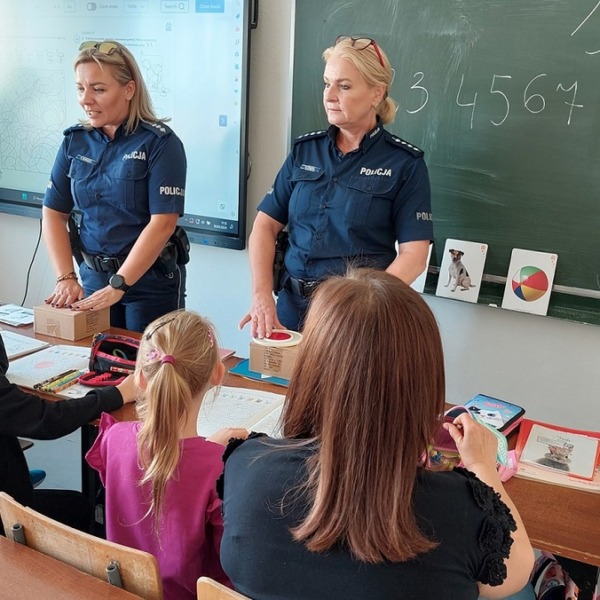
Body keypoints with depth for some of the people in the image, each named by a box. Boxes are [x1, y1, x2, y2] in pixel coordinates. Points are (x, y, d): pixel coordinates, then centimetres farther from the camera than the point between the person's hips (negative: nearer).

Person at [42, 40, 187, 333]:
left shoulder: (161, 143, -12)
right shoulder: (75, 141, 2)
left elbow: (163, 222, -19)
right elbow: (54, 213, 3)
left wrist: (117, 286, -22)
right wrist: (66, 278, -9)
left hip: (150, 281, -4)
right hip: (93, 276, 4)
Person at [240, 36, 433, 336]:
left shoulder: (405, 163, -6)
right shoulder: (304, 150, 5)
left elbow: (413, 255, -11)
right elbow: (265, 225, 2)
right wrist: (262, 295, -11)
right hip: (292, 305, 4)